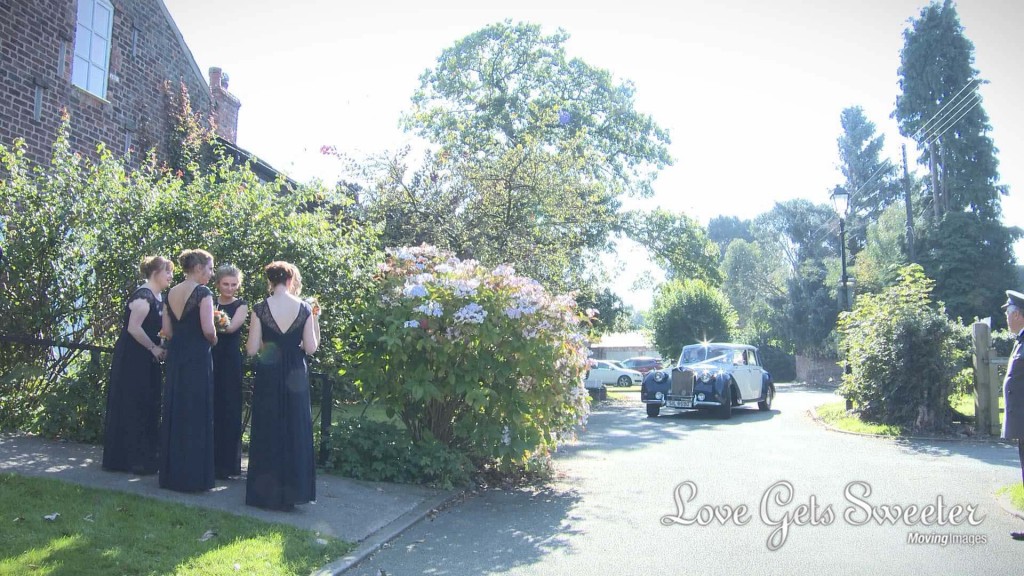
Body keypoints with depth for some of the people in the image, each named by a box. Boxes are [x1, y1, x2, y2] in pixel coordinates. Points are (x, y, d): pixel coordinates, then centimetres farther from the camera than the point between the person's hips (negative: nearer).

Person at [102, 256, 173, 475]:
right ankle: (133, 459, 6)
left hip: (146, 360, 9)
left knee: (147, 407, 12)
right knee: (131, 407, -1)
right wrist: (154, 348, -16)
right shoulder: (143, 296, -15)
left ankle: (144, 457, 21)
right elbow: (134, 328, -23)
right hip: (132, 359, -9)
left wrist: (160, 348, 5)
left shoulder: (159, 297, 13)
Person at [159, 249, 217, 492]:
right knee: (196, 414, 0)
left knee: (174, 412, 13)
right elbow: (208, 330, -20)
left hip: (175, 355, 7)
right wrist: (214, 340, 0)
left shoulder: (171, 293, 10)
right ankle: (193, 476, 6)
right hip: (197, 357, -7)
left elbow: (167, 331, 10)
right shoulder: (203, 292, -12)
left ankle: (171, 473, 22)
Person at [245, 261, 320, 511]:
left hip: (268, 375, -1)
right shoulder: (304, 308, -4)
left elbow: (252, 349, -8)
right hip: (295, 375, 1)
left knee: (267, 431, 11)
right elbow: (311, 348, -4)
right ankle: (291, 492, 18)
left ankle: (266, 492, 18)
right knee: (294, 430, 11)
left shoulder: (260, 308, -8)